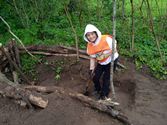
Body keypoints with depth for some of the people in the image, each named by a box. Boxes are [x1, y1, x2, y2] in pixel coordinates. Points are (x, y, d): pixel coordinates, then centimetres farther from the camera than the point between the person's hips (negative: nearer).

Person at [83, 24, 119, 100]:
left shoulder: (106, 39, -31)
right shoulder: (89, 45, -12)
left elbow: (114, 50, -20)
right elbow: (92, 58, -2)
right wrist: (92, 69, -8)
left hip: (111, 61, -5)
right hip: (101, 63, 5)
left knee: (106, 78, -4)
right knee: (95, 77, 4)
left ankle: (104, 95, 21)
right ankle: (97, 90, 37)